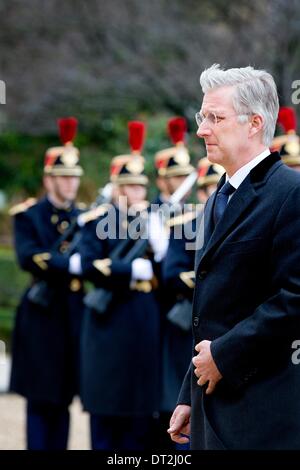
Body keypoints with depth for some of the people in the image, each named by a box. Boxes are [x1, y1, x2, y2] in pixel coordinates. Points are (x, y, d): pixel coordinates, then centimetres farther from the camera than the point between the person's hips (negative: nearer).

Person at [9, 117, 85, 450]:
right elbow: (28, 257, -16)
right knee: (40, 402, -2)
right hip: (42, 315, -4)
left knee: (63, 401, 7)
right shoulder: (28, 215, 1)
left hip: (75, 316, 4)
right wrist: (71, 263, -24)